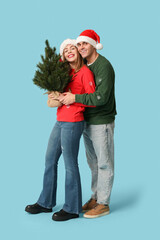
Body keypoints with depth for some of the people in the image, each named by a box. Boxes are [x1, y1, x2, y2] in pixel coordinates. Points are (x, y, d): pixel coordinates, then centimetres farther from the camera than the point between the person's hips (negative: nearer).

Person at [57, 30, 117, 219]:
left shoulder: (104, 66, -17)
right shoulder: (84, 66, 9)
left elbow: (101, 97, -27)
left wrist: (75, 98, -24)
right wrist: (59, 94, 6)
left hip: (102, 123, -8)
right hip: (87, 123, 8)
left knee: (104, 163, 2)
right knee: (93, 162, 16)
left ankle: (103, 204, 11)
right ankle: (95, 198, 28)